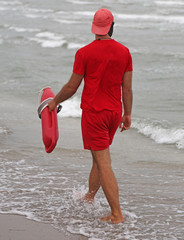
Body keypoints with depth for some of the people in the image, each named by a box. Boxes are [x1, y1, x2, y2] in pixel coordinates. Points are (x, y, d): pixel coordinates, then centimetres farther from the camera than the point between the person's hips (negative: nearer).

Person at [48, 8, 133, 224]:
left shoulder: (84, 53, -12)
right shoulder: (124, 52, 0)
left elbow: (72, 87, -6)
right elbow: (127, 88, 3)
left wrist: (55, 101, 11)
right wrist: (127, 114, 12)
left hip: (93, 113, -5)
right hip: (114, 112, 5)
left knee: (104, 163, -6)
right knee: (100, 156, 23)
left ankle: (117, 214, -10)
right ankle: (89, 197, 39)